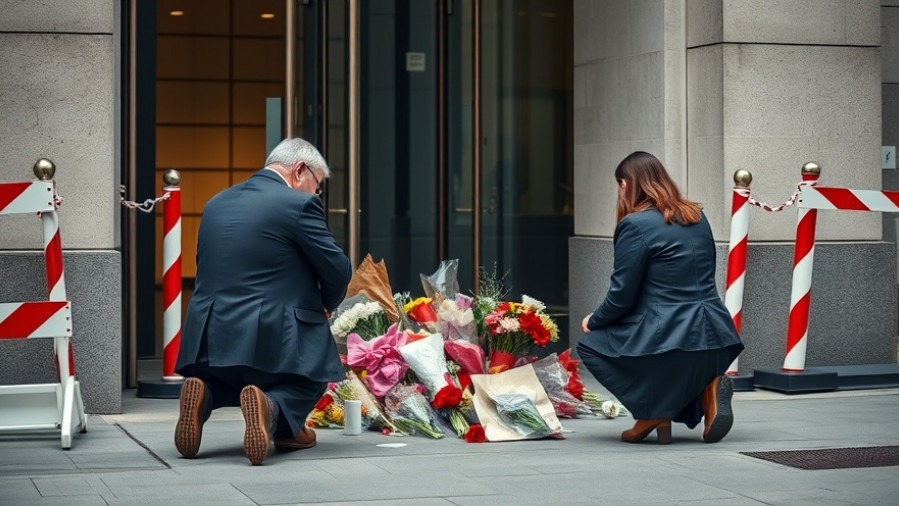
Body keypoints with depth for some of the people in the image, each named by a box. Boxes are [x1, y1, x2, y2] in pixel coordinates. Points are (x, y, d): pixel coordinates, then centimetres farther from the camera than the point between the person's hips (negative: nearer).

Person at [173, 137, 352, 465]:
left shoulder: (216, 204, 13)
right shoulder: (300, 205, -8)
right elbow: (338, 271, -7)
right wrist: (326, 305, 15)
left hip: (208, 336, 6)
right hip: (273, 339, -6)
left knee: (233, 375, 35)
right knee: (308, 382, 21)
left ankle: (204, 396, 1)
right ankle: (273, 409, -12)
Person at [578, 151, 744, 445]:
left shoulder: (635, 225, -8)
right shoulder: (697, 217, 13)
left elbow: (622, 295, -8)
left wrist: (594, 321, 12)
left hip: (669, 340, -7)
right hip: (716, 340, 7)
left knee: (591, 344, 16)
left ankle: (653, 410, 4)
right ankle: (707, 388, 5)